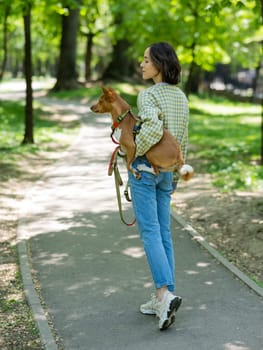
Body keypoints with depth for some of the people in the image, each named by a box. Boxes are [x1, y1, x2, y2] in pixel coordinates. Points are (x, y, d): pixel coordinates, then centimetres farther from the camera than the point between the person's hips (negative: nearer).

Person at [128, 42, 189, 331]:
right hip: (166, 170, 7)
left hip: (144, 168, -7)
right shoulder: (181, 97, 9)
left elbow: (152, 127, -34)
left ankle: (165, 294, -17)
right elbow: (183, 140, 13)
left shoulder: (147, 95, -15)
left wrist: (134, 151, -18)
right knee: (163, 232, 9)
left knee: (149, 232, -6)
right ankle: (165, 299, 12)